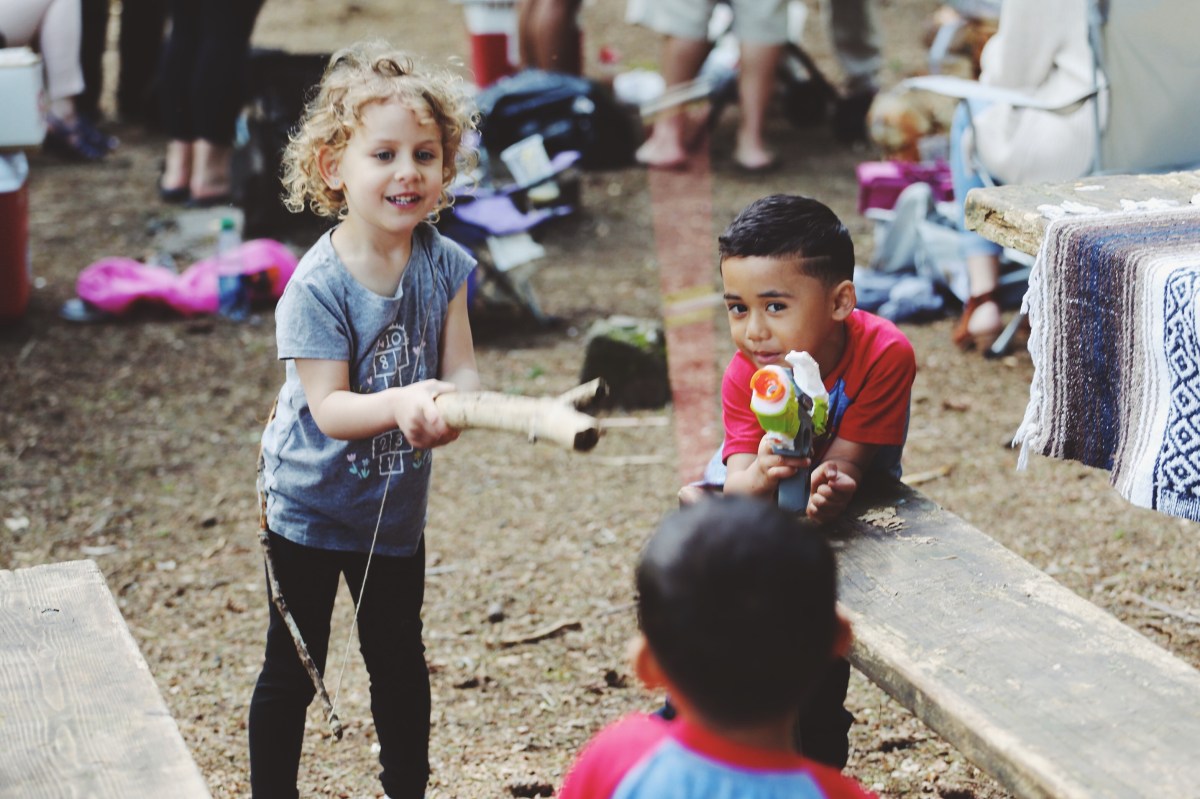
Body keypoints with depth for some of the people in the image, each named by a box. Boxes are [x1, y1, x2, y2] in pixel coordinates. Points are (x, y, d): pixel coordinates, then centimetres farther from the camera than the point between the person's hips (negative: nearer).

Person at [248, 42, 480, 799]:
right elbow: (329, 408, -26)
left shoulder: (445, 264, -10)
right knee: (293, 672, 10)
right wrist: (399, 402, -45)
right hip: (310, 506, -4)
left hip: (397, 507, 4)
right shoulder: (317, 287, -24)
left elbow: (461, 368, -13)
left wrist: (452, 405, -36)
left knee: (400, 661, 20)